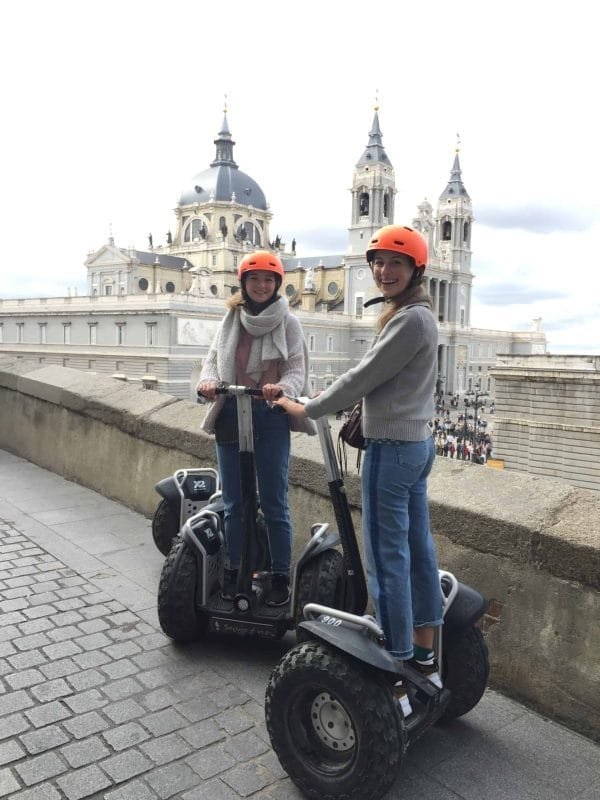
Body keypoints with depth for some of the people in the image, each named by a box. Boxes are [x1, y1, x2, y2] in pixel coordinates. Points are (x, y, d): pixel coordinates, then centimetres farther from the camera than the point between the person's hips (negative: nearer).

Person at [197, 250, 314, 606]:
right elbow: (213, 359, 9)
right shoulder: (231, 319, 12)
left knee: (274, 504, 1)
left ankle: (281, 576, 14)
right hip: (231, 415, 4)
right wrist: (208, 380, -14)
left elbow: (297, 368, -6)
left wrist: (282, 387, -28)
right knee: (234, 503, 12)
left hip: (270, 417, -4)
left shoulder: (288, 322, 0)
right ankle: (234, 571, 26)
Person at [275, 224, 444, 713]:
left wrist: (308, 410, -5)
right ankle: (425, 657, 27)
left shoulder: (411, 318, -16)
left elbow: (366, 375, -15)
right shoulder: (415, 313, 15)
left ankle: (396, 681, 3)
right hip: (417, 441, 10)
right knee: (418, 548, 14)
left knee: (387, 559, -5)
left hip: (392, 448, -10)